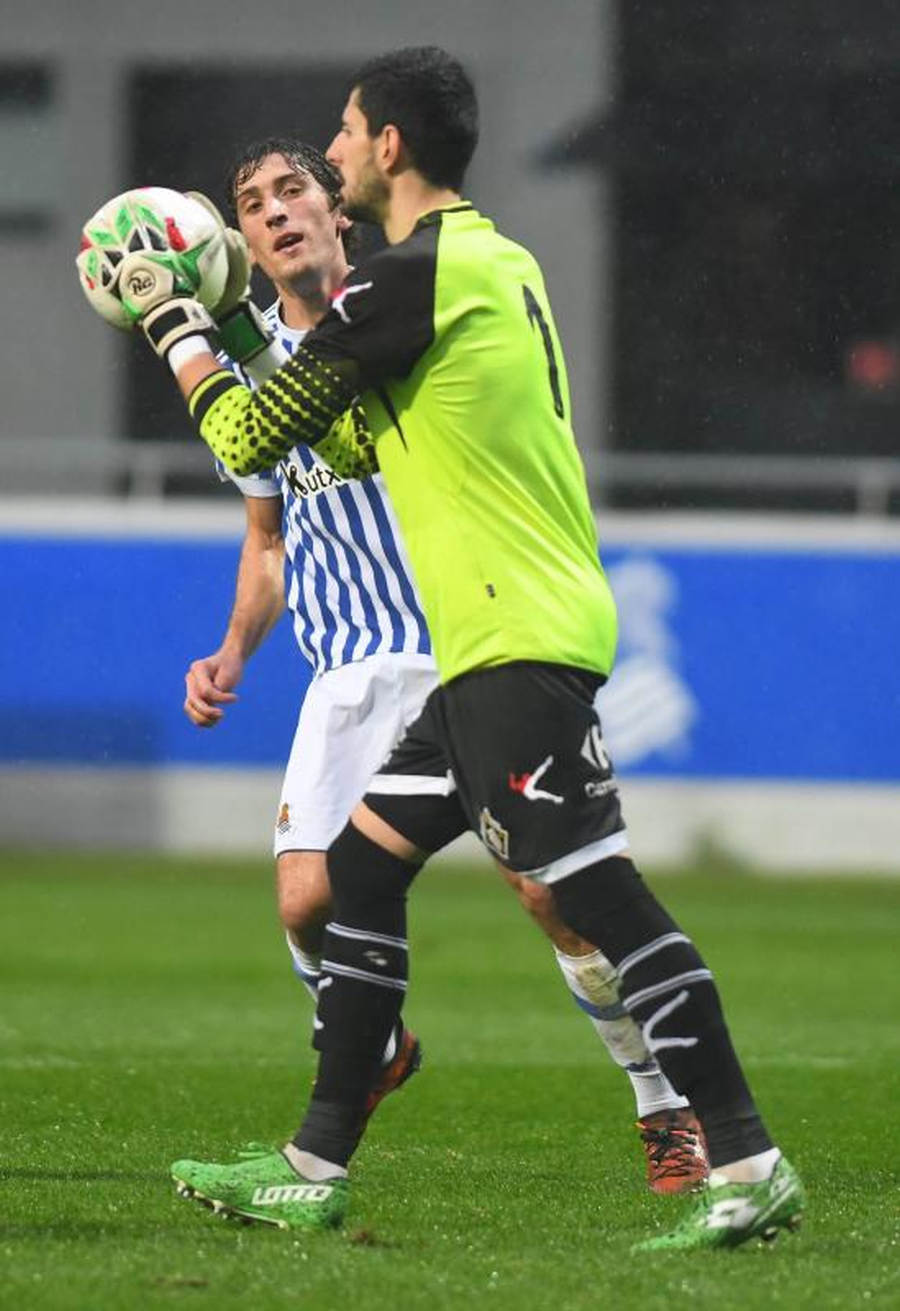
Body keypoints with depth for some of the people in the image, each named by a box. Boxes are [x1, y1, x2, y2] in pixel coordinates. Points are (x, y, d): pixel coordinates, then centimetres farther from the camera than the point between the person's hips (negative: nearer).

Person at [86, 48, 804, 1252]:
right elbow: (355, 446, 27)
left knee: (591, 890, -14)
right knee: (363, 863, 14)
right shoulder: (497, 262, 18)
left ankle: (747, 1167, -17)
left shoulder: (413, 278, -12)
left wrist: (172, 324, 8)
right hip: (496, 646, 10)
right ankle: (315, 1171, 18)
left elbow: (251, 437, -6)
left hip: (518, 643, -10)